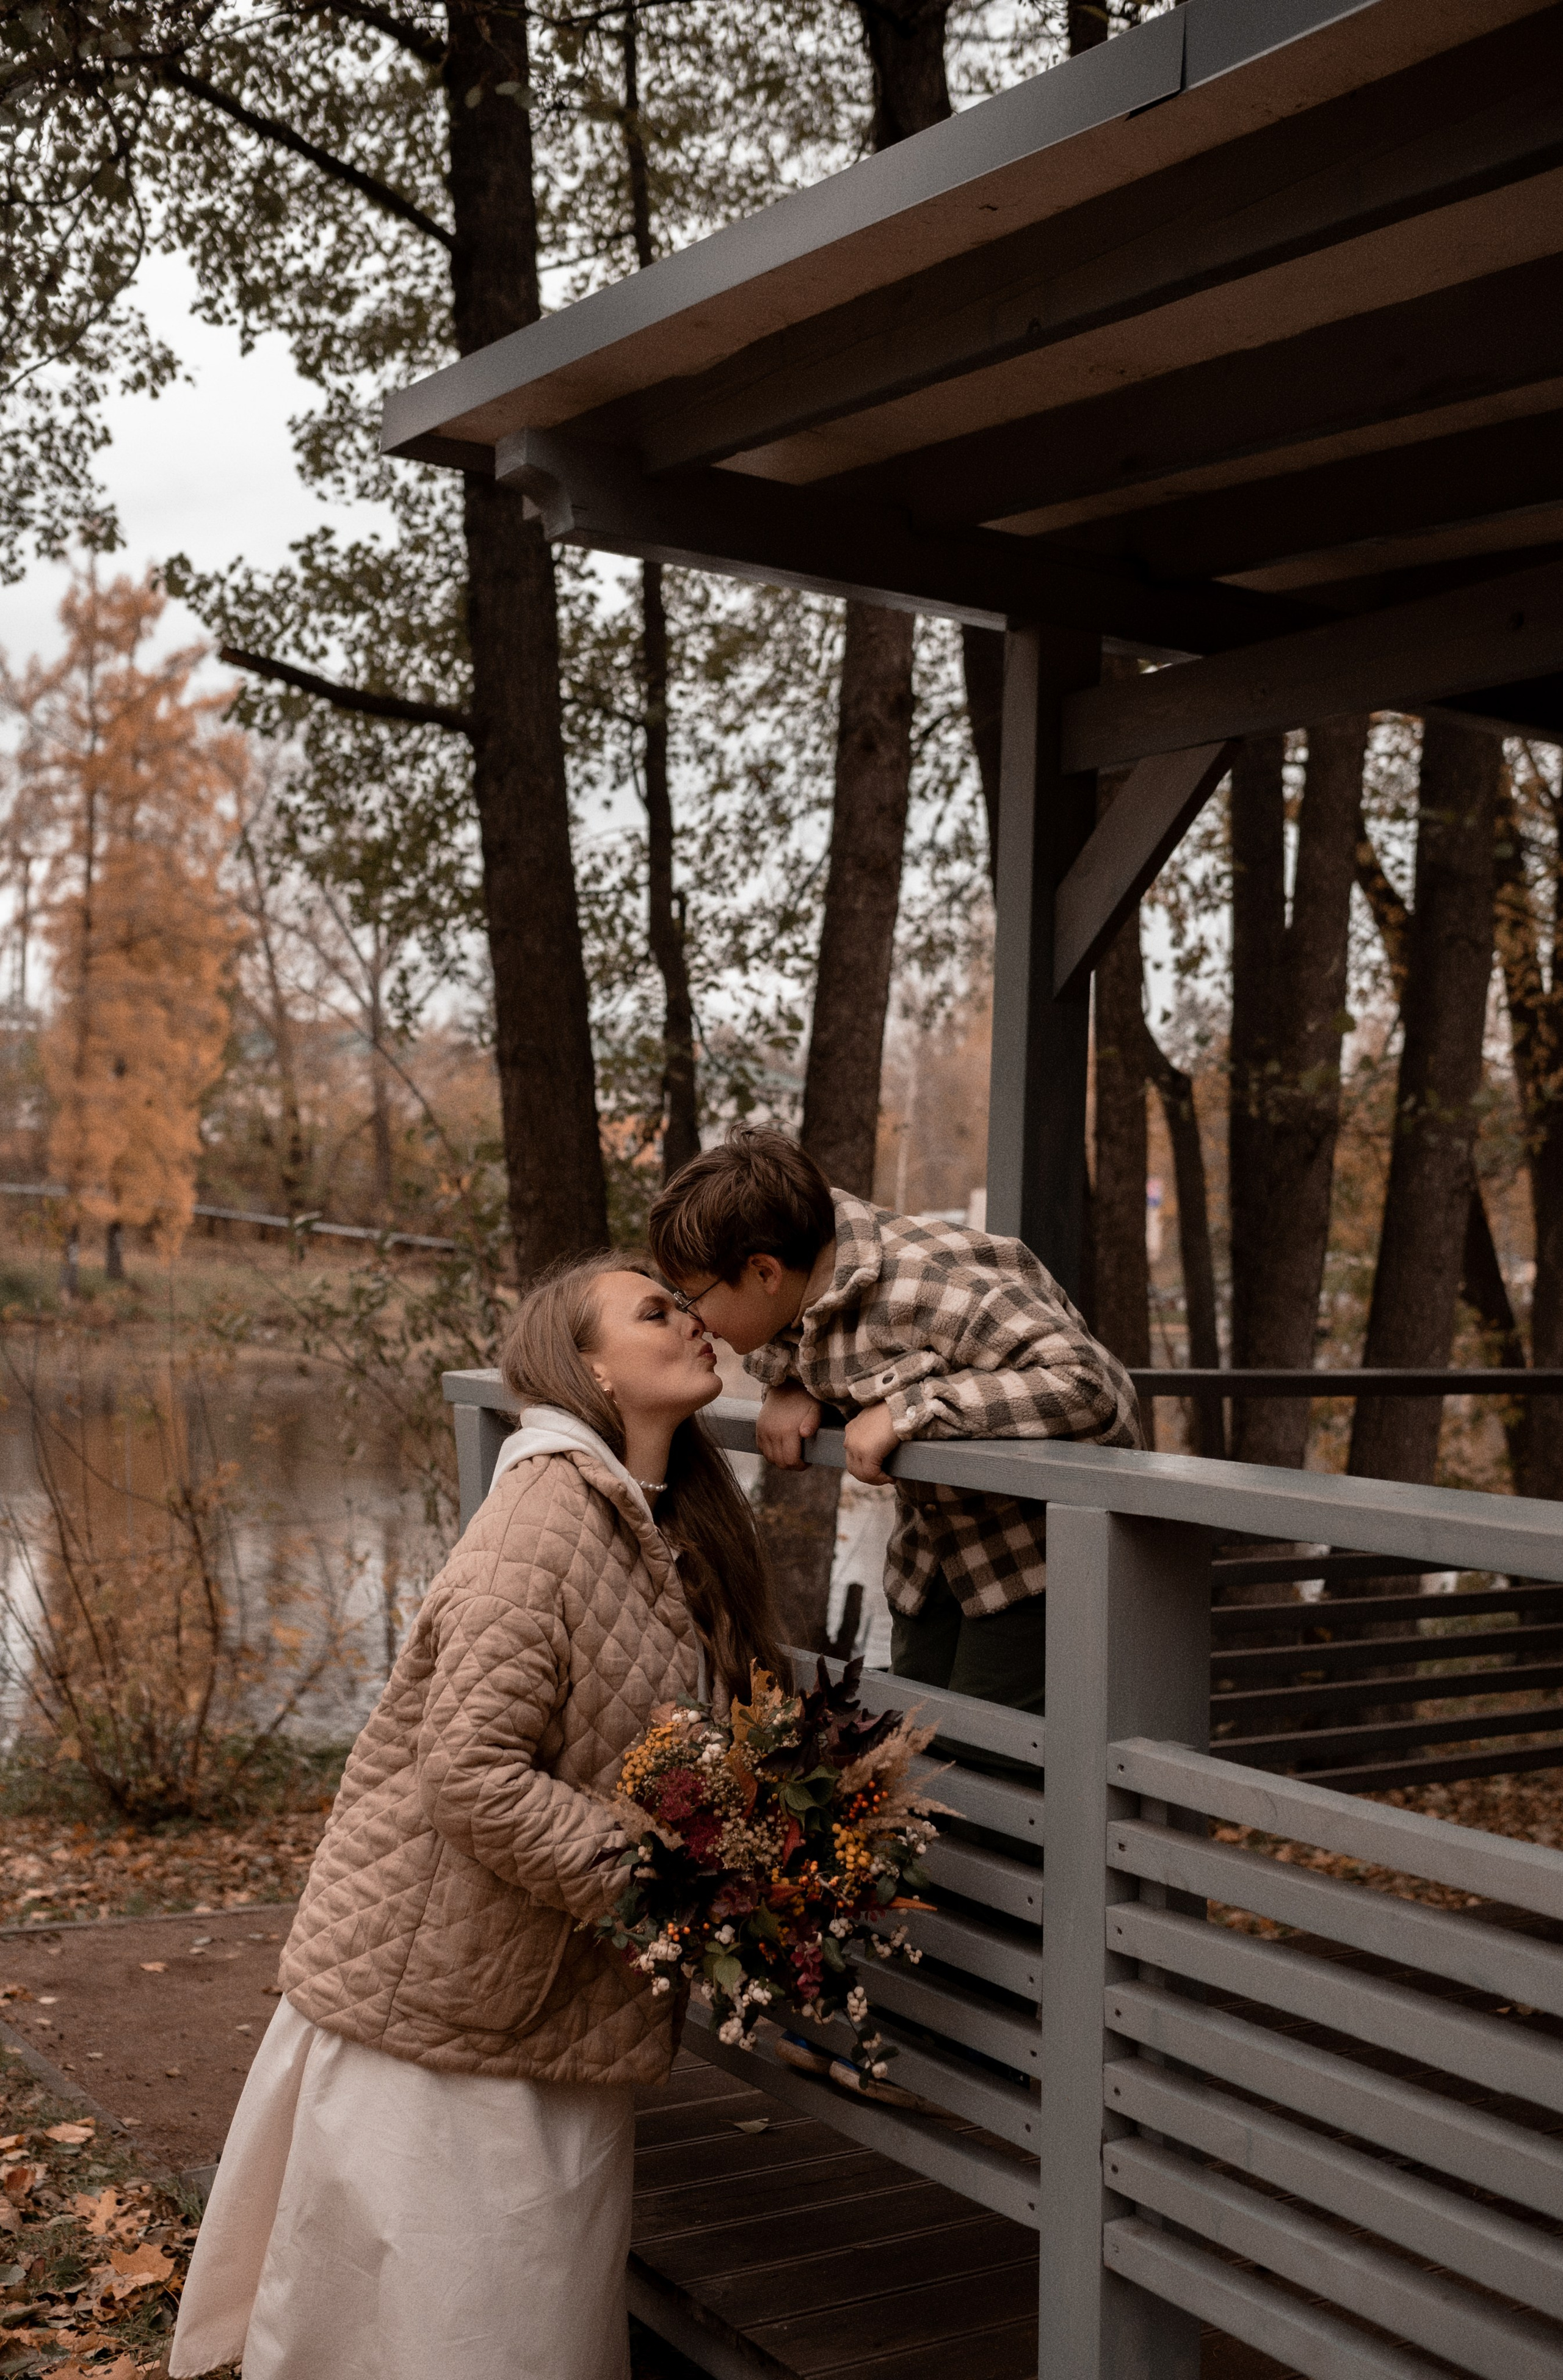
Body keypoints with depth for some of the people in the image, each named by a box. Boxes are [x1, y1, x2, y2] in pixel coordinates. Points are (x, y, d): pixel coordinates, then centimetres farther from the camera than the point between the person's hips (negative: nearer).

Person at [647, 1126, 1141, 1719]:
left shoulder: (931, 1288, -32)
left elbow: (1087, 1384, -38)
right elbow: (770, 1338, 18)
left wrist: (905, 1410, -36)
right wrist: (789, 1389, -8)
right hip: (929, 1550, 8)